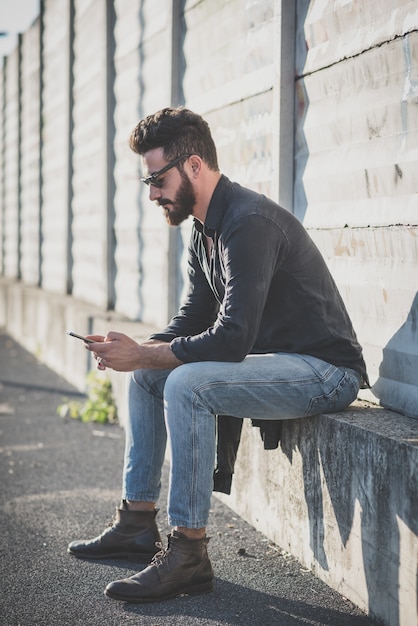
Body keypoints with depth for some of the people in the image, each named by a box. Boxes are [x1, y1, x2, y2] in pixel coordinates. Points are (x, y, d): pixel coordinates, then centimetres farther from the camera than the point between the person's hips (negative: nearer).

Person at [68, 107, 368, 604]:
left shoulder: (249, 223, -23)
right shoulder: (205, 230, 9)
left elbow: (232, 339, -29)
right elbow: (193, 317, 15)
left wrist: (144, 354, -19)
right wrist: (138, 350, -4)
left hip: (325, 369, -10)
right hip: (271, 360, 11)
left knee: (187, 384, -29)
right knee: (145, 375, 12)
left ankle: (188, 553, -22)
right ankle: (138, 523, 15)